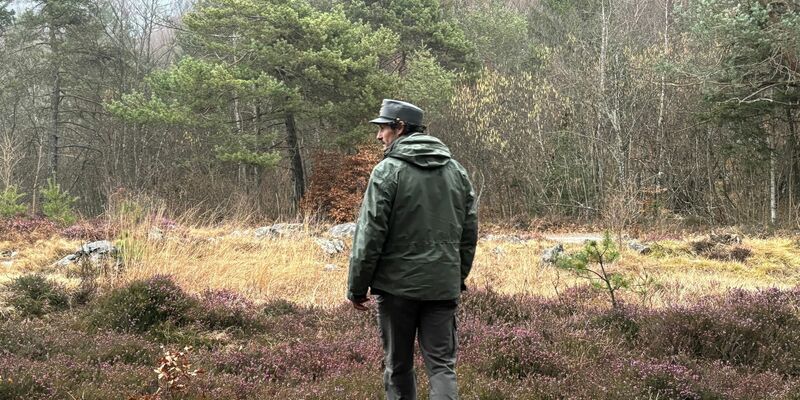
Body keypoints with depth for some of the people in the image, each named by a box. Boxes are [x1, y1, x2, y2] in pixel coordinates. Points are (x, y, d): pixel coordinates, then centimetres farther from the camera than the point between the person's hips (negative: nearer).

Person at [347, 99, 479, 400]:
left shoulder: (388, 171, -9)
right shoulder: (456, 171, 9)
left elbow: (370, 235, -10)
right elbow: (469, 231, 12)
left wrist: (357, 288, -3)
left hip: (397, 285, -4)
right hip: (443, 286, 4)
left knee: (398, 365, 11)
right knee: (442, 364, 5)